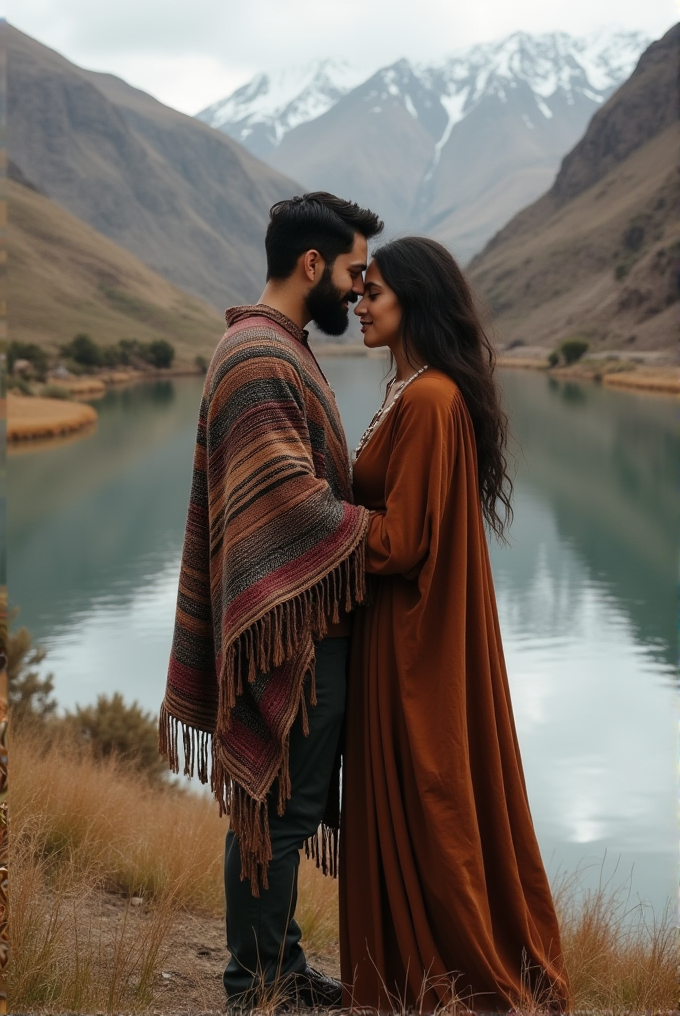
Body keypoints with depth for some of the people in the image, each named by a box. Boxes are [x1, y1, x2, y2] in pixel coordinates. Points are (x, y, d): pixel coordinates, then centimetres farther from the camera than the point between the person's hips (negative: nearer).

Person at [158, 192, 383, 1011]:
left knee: (284, 800, 17)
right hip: (294, 633, -10)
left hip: (311, 623, 10)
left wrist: (368, 522, 10)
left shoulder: (278, 351, 17)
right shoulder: (259, 360, -18)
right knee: (279, 806, 0)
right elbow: (291, 497, -25)